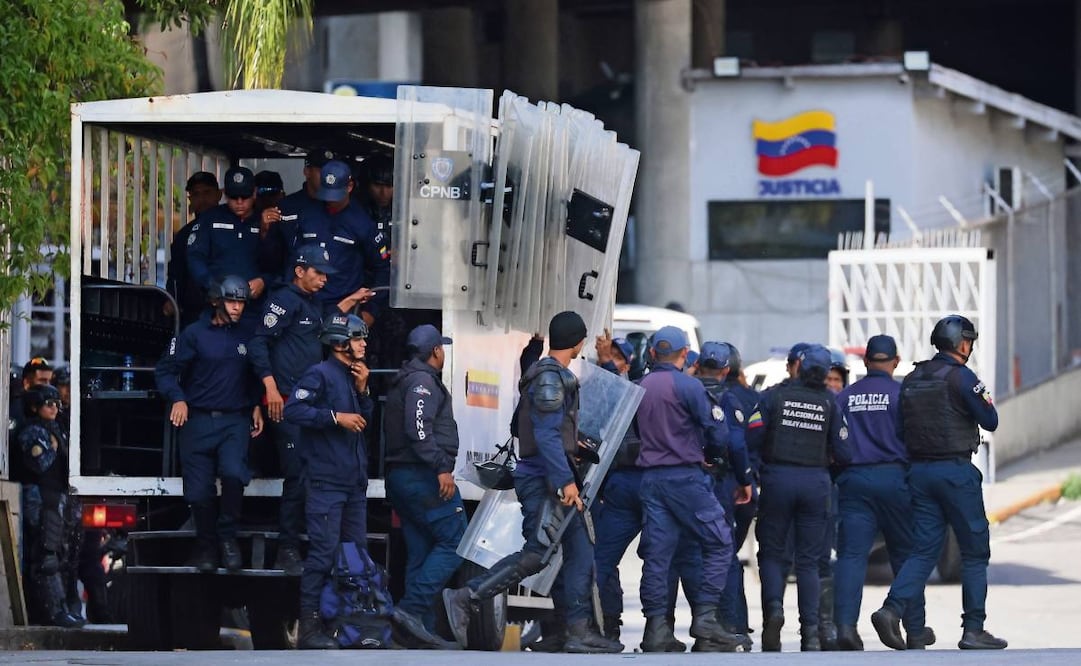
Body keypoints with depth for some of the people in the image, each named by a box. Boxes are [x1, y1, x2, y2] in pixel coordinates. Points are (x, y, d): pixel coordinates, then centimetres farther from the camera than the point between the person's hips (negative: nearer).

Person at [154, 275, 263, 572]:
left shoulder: (247, 336, 9)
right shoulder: (194, 334, -1)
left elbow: (255, 376, 21)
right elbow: (165, 370, 0)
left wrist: (256, 406, 10)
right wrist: (178, 399, -14)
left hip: (235, 421, 1)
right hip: (199, 421, -1)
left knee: (233, 473, -24)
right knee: (199, 490, 0)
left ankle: (227, 536, -6)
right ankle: (205, 545, 20)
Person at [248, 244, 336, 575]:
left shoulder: (312, 304, 20)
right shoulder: (285, 300, -8)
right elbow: (259, 342, -15)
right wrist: (270, 386, -20)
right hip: (286, 403, -9)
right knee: (297, 475, -9)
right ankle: (287, 551, -4)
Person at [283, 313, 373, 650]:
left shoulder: (353, 377, 19)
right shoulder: (320, 374, -8)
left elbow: (366, 421, 21)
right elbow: (293, 410, -19)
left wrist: (362, 391, 6)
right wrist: (335, 417, -21)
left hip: (354, 481, 9)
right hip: (327, 480, -9)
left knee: (357, 552, 10)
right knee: (324, 552, -12)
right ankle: (310, 626, -12)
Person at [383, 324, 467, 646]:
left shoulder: (401, 382, 22)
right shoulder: (423, 381, -9)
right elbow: (419, 429, -23)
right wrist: (442, 468, -24)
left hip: (399, 475, 10)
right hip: (423, 475, -10)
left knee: (420, 553, 8)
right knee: (454, 542, -10)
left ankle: (423, 630, 5)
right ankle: (413, 607, -21)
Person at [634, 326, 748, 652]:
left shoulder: (640, 388, 10)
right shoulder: (688, 386, -8)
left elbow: (638, 431, 14)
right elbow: (718, 433, -8)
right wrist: (709, 453, 11)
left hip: (650, 476, 6)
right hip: (685, 475, -6)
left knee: (656, 553, 5)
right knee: (718, 544, 1)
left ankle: (656, 626, 1)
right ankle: (705, 616, -8)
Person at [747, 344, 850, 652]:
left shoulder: (774, 396, -2)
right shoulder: (830, 403, 2)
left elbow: (752, 435, -7)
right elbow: (842, 450, 2)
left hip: (778, 477, -1)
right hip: (815, 482, 1)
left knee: (771, 552, 9)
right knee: (808, 560, 6)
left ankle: (774, 606, -17)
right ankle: (811, 632, 0)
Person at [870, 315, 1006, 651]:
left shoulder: (912, 380, 11)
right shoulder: (961, 377, -10)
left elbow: (901, 428, 15)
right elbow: (990, 421, -7)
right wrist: (986, 400, 11)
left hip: (920, 471, 6)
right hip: (956, 470, -6)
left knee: (924, 550, 7)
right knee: (975, 551, 3)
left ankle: (891, 609, -14)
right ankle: (973, 629, 2)